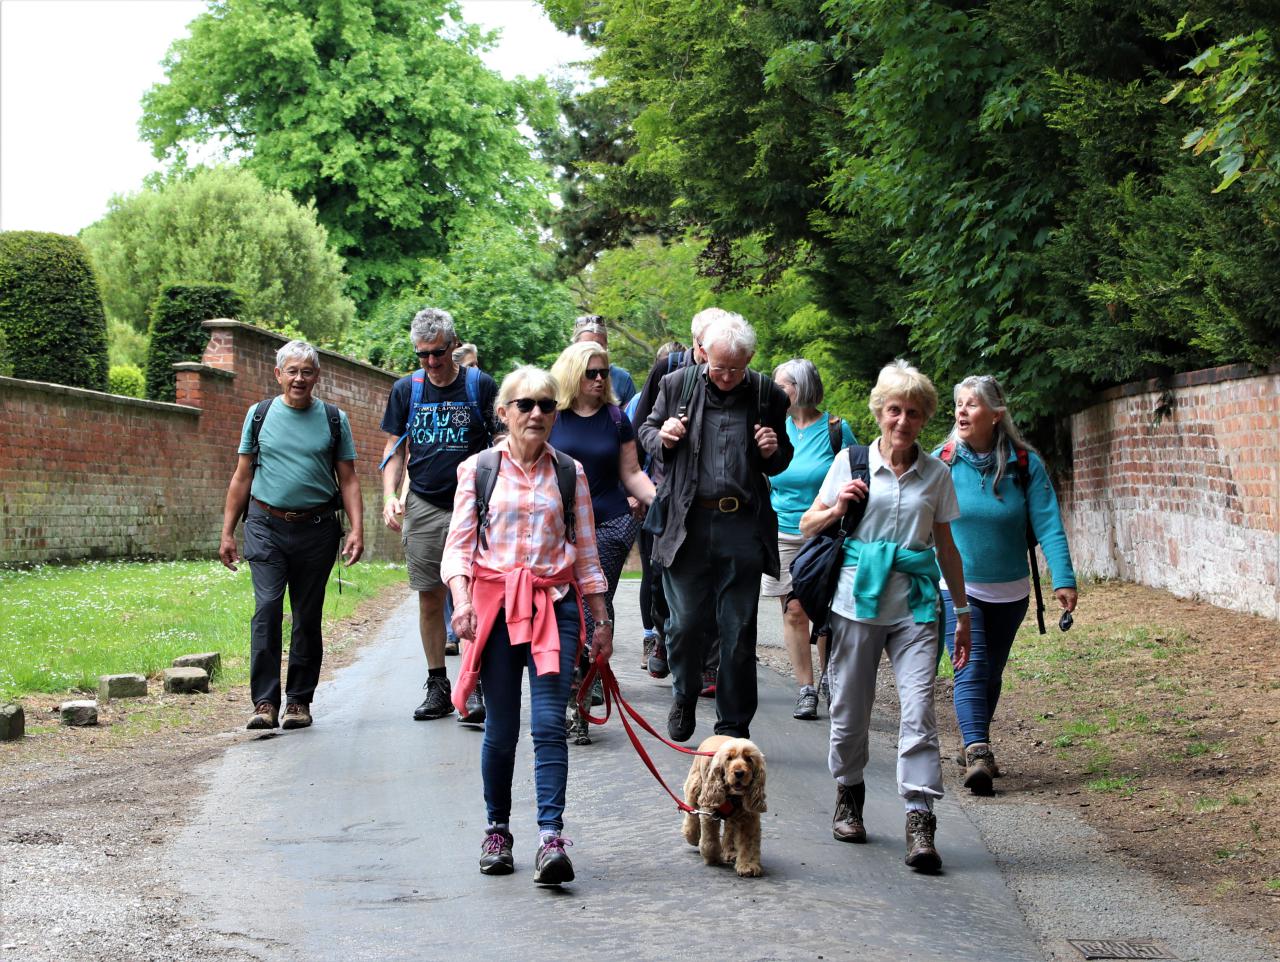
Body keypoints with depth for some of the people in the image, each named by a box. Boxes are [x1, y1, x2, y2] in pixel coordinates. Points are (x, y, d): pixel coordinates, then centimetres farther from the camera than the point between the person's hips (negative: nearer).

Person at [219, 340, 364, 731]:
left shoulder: (334, 419, 7)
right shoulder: (260, 415, 8)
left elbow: (348, 480, 7)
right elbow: (242, 478, 11)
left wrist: (357, 529, -6)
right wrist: (227, 532, 7)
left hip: (317, 527, 1)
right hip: (267, 525, -1)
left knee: (308, 617, 5)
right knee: (267, 607, -13)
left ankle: (299, 700, 14)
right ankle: (264, 701, -12)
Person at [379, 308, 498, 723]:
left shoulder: (481, 385, -2)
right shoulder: (406, 389, 6)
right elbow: (395, 447, 11)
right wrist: (389, 495, -3)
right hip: (423, 506, 3)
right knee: (429, 597, 6)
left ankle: (476, 688, -6)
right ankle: (437, 686, 16)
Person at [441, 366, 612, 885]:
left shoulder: (569, 473, 10)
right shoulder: (477, 469, 5)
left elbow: (586, 552, 14)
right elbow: (458, 545, 1)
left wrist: (602, 619, 12)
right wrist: (461, 599, -16)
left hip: (554, 606, 0)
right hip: (496, 604, 0)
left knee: (549, 724, -11)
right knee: (500, 728, 4)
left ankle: (551, 840, -16)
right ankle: (497, 830, 20)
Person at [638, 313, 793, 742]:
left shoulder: (767, 395, 4)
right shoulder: (677, 385, 3)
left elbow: (780, 463, 17)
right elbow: (647, 430, 18)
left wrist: (772, 452, -7)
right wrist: (661, 437, -5)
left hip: (742, 528, 0)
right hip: (687, 524, 0)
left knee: (739, 632, 5)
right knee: (684, 622, 3)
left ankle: (733, 726, 16)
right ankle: (684, 697, 31)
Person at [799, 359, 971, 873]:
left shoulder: (936, 474, 7)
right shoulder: (851, 463, 3)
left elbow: (945, 545, 15)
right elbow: (807, 525, 11)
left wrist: (962, 611, 15)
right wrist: (836, 509, -11)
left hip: (915, 607, 0)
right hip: (858, 600, 0)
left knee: (918, 709, -12)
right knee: (850, 709, 8)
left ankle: (920, 823, -13)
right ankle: (848, 798, 31)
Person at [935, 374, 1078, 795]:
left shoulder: (1025, 463, -7)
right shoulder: (941, 462, -8)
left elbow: (1048, 524, -11)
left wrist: (1063, 579, -20)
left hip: (1009, 590, 2)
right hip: (956, 587, -2)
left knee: (991, 673, 15)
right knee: (971, 670, -16)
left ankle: (976, 746, 32)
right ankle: (977, 751, -25)